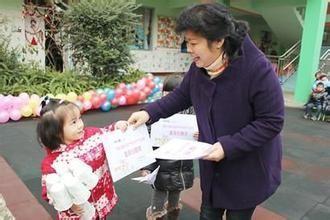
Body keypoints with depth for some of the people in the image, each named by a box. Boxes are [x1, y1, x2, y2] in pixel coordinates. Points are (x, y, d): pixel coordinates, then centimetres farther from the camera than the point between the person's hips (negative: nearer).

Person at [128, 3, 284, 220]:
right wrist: (150, 112, -7)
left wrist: (229, 146, -27)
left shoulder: (258, 69, -27)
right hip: (212, 165, 6)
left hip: (247, 169, -5)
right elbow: (182, 95, 6)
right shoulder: (198, 67, -8)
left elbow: (271, 121, -23)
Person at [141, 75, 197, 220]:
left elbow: (197, 134, 2)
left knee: (174, 205, 24)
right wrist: (146, 167, -16)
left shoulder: (189, 112, -7)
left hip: (182, 169, 3)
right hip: (162, 169, -2)